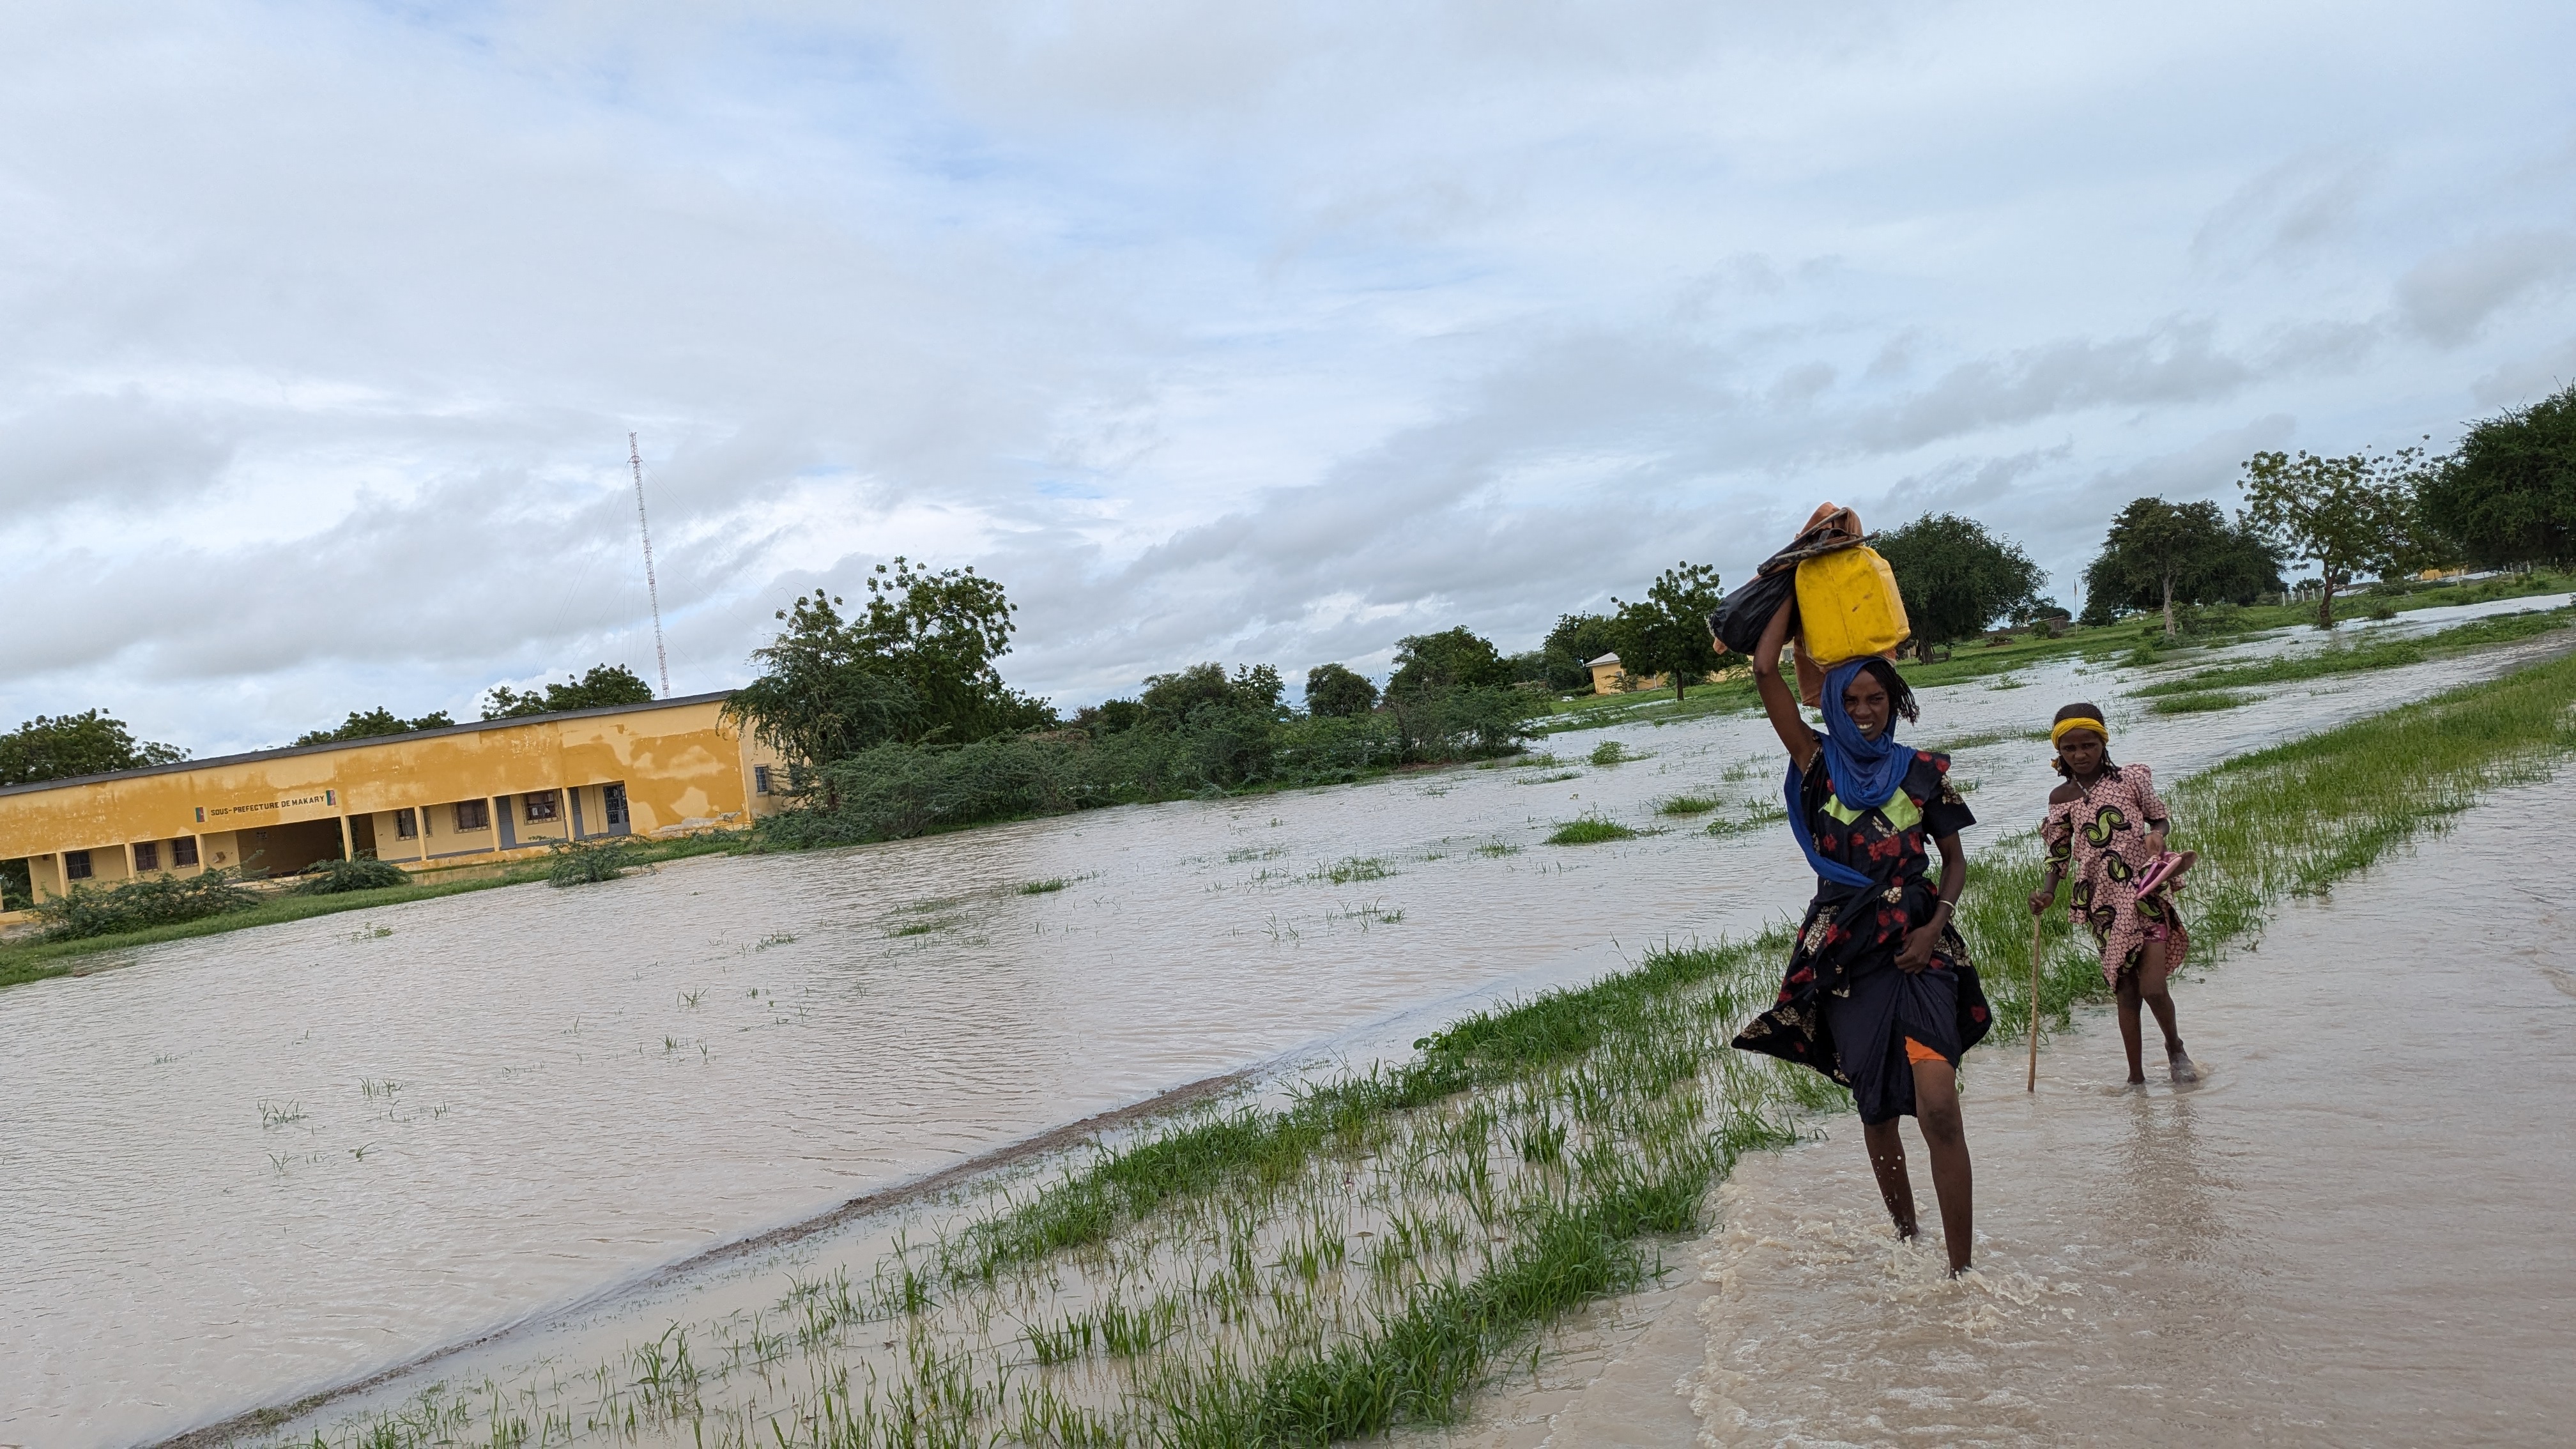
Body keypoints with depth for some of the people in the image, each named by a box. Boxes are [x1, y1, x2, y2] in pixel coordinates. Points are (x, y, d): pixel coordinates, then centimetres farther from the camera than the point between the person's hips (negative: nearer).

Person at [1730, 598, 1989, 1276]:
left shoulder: (1923, 772, 5)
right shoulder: (1819, 763, 4)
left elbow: (1955, 859, 13)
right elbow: (1765, 671, -4)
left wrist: (1935, 926, -5)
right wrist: (1798, 586, 4)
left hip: (1918, 947, -1)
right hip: (1845, 953, 1)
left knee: (1939, 1110, -14)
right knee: (1877, 1110, 10)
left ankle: (1961, 1271, -10)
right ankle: (1906, 1239, 26)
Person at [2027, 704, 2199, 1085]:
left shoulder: (2129, 779, 0)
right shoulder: (2061, 798, 4)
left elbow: (2160, 817, 11)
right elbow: (2059, 855, 8)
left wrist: (2156, 833, -12)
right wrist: (2046, 893, -8)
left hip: (2144, 892, -2)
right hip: (2104, 903, 2)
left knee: (2153, 987, -11)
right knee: (2126, 992, 6)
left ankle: (2175, 1046, 19)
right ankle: (2136, 1075, 18)